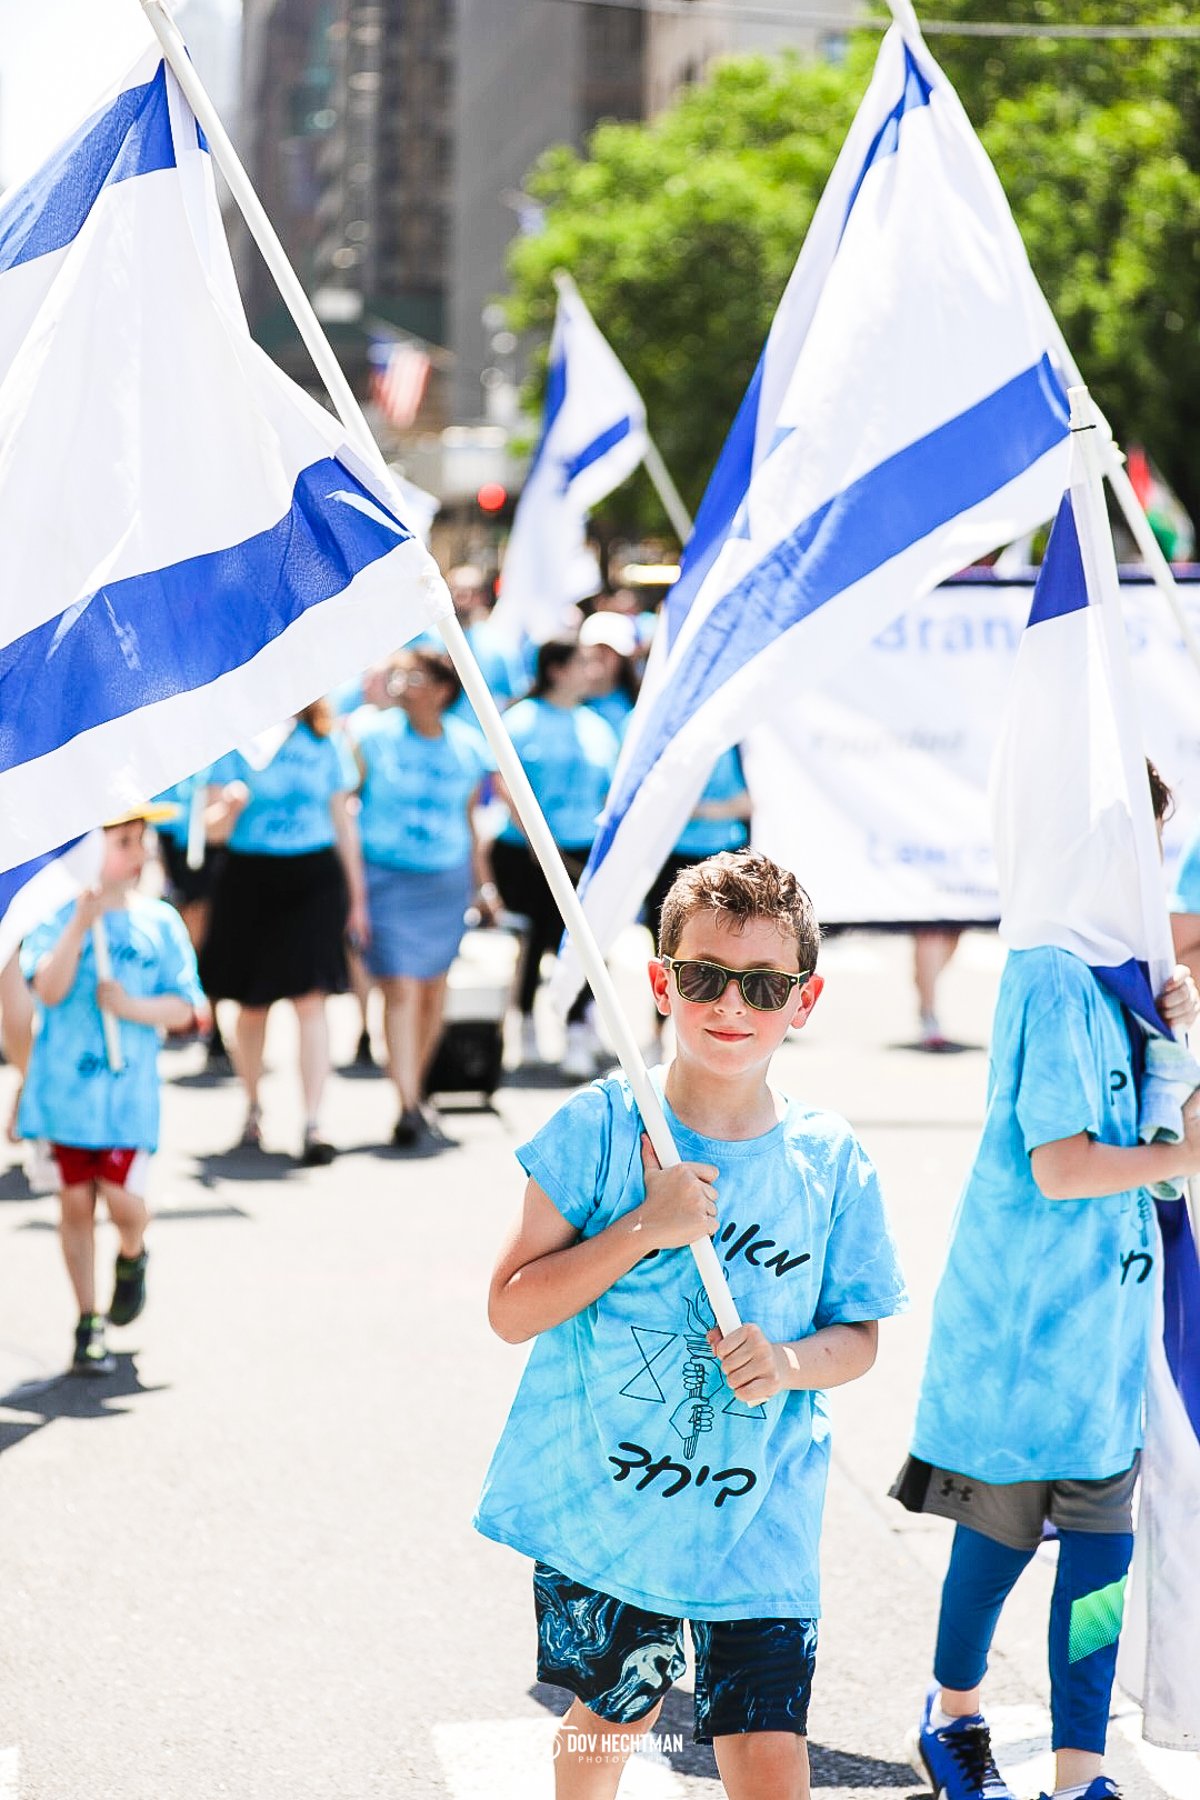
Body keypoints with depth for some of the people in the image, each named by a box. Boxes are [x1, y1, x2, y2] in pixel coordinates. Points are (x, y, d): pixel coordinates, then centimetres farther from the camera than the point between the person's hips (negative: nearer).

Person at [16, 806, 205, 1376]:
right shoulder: (56, 917, -2)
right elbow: (49, 990, -17)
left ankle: (132, 1259, 27)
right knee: (76, 1200, 4)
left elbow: (186, 1009, 3)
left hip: (130, 1089, 0)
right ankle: (87, 1322, 16)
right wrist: (81, 923, -25)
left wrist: (133, 1007, -14)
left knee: (123, 1200, -9)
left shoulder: (160, 922, 3)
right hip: (65, 1087, 0)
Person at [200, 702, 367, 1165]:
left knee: (310, 1001, -11)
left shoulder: (325, 744, 6)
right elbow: (214, 828, -2)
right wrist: (231, 806, -26)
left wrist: (356, 896, 12)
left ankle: (312, 1122, -13)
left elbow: (343, 822, 12)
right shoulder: (236, 741, 0)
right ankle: (252, 1107, 30)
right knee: (251, 1005, 9)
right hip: (249, 878, 0)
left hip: (313, 881, 0)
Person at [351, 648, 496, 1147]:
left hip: (446, 880, 3)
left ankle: (416, 1088, 27)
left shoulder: (467, 746, 4)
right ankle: (407, 1106, -14)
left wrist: (483, 882, 16)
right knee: (400, 989, -12)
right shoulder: (373, 736, -4)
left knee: (434, 989, 9)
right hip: (386, 877, -3)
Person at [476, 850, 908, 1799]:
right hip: (598, 1499, 0)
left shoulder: (830, 1163, -4)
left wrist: (791, 1360, -17)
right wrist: (642, 1230, -23)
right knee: (613, 1719, 21)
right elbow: (511, 1309, -11)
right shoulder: (602, 1127, -10)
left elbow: (858, 1336, 6)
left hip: (758, 1520, 0)